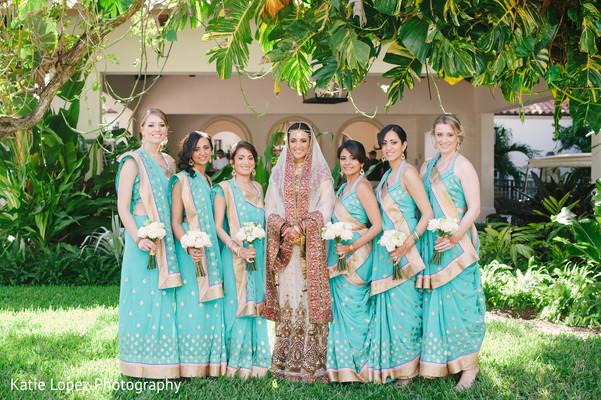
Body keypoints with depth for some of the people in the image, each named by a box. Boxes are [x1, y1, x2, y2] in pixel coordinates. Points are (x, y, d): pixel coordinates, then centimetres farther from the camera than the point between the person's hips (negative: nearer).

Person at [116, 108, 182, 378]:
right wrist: (138, 239, -20)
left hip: (166, 236, 6)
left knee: (164, 298, 7)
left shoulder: (169, 163, 16)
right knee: (143, 296, -5)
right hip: (142, 234, -6)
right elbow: (123, 207, -9)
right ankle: (141, 364, 4)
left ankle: (161, 360, 16)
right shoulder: (133, 161, -4)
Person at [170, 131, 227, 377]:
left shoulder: (208, 181, 18)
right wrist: (188, 247, -23)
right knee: (192, 306, -7)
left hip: (211, 252, 7)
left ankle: (210, 363, 10)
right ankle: (190, 366, -2)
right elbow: (175, 222, -8)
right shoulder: (182, 180, -3)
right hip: (190, 252, -7)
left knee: (211, 307, 5)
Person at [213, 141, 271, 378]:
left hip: (258, 256, 5)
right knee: (238, 307, -6)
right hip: (235, 257, -5)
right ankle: (237, 363, 2)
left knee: (257, 306, 5)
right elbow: (218, 227, -6)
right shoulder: (224, 189, -2)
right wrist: (238, 249, -18)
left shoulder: (258, 189, 15)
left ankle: (256, 361, 11)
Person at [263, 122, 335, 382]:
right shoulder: (278, 173, 13)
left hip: (312, 247, -2)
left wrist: (301, 227, -16)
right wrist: (284, 227, -10)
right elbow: (270, 208, 8)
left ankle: (312, 364, -1)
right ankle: (287, 363, 4)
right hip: (285, 247, 2)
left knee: (311, 299, -5)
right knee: (287, 300, 0)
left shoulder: (321, 172, 4)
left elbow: (325, 208, -3)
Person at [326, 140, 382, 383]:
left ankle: (359, 367, 4)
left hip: (355, 257, -9)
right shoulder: (343, 188, 16)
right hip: (339, 257, 9)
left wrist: (351, 247, -21)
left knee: (352, 310, -5)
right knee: (341, 312, 9)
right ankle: (344, 368, 15)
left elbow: (377, 225, -16)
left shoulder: (362, 186, -11)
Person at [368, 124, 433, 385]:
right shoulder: (387, 176, 15)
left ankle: (406, 367, 9)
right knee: (387, 304, 10)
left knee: (401, 303, -3)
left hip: (402, 251, -8)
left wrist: (408, 243, -25)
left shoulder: (408, 173, -11)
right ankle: (389, 366, 18)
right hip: (385, 249, 8)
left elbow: (427, 214, -16)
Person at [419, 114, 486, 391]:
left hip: (456, 244, -6)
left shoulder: (463, 166, -6)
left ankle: (469, 366, 6)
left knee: (459, 300, -4)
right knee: (434, 302, 8)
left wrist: (456, 236, -21)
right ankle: (437, 361, 18)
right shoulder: (428, 167, 14)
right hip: (431, 243, 6)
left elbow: (474, 208, -10)